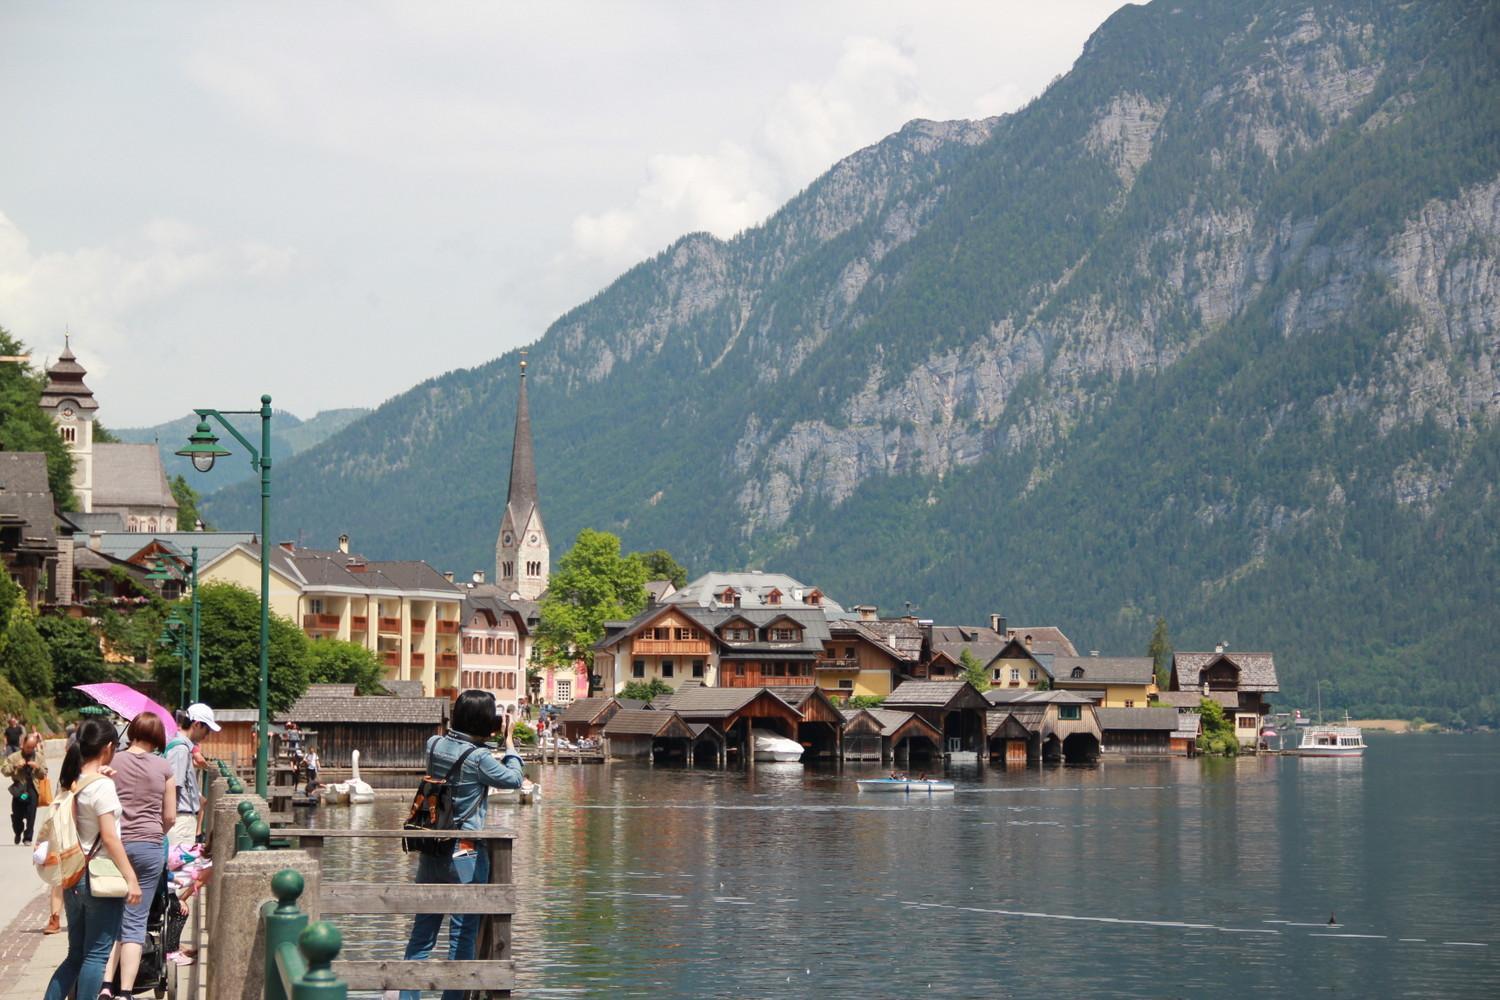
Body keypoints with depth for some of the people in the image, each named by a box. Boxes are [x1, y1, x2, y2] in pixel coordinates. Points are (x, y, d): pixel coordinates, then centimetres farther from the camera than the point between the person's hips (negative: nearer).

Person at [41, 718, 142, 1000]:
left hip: (73, 878, 8)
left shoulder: (72, 783, 7)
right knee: (97, 954, 0)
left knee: (76, 954, 15)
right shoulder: (102, 784, -15)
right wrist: (131, 879, -16)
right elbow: (109, 837, -18)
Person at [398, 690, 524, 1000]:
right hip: (466, 855, -6)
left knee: (421, 934, 12)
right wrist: (509, 741, 8)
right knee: (463, 937, 2)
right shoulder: (478, 758, -16)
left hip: (431, 853, 6)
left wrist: (484, 741, 15)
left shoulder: (434, 745, 2)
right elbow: (515, 779, -1)